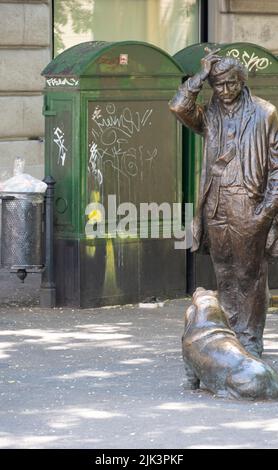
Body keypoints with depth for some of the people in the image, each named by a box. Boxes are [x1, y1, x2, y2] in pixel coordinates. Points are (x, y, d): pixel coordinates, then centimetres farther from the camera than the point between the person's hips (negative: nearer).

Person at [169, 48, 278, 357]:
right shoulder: (208, 116, 13)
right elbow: (178, 106, -7)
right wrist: (201, 76, -2)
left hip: (250, 209, -3)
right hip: (216, 210, 3)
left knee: (250, 274, -2)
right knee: (225, 276, 6)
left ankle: (251, 341, 2)